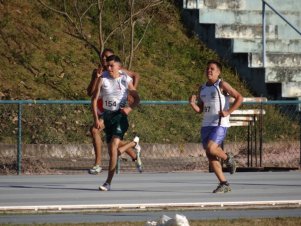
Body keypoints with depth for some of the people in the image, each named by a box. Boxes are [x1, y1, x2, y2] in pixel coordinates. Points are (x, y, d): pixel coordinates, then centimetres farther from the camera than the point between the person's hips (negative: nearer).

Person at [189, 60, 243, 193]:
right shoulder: (202, 88, 14)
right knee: (210, 157, 2)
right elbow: (199, 109, 18)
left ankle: (228, 159, 8)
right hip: (206, 125, 7)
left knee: (211, 149, -24)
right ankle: (224, 184, 10)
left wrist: (228, 112, -15)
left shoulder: (222, 85, -5)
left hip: (220, 124, -7)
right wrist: (192, 103, -3)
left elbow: (239, 97, -7)